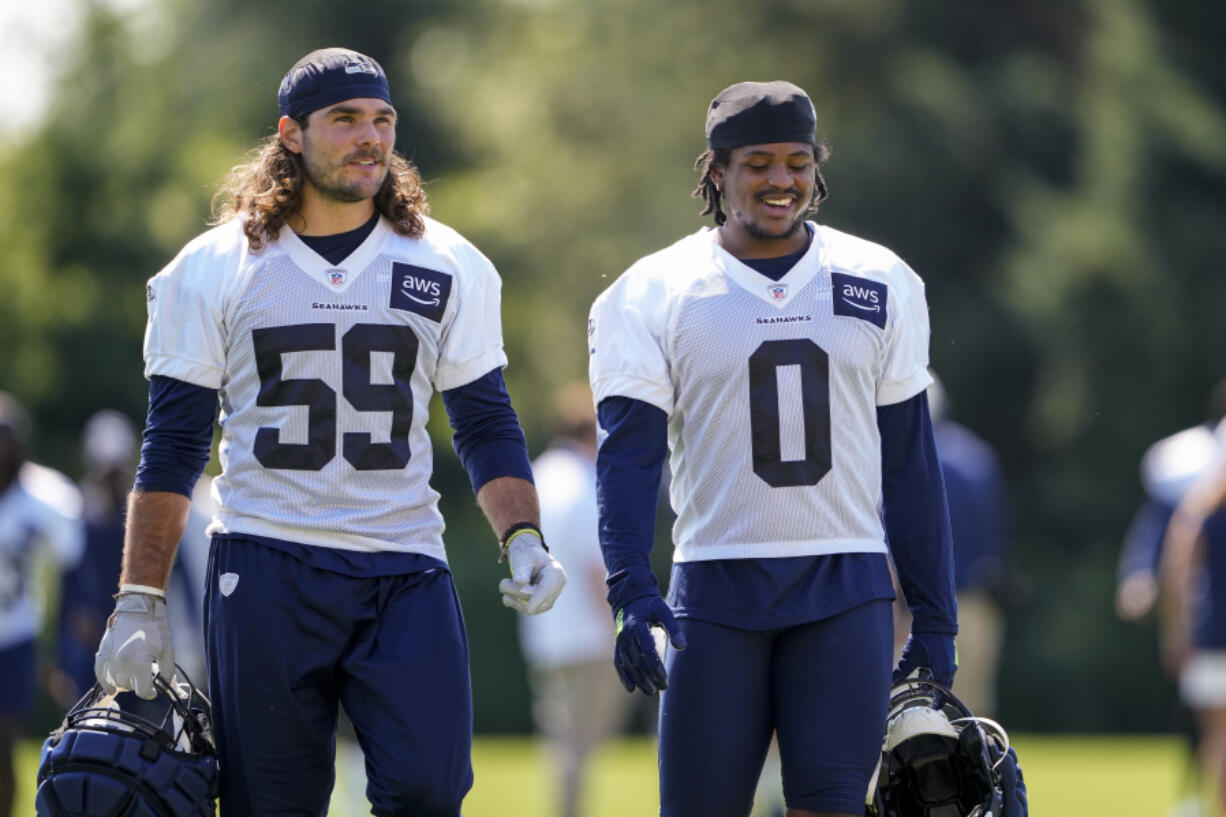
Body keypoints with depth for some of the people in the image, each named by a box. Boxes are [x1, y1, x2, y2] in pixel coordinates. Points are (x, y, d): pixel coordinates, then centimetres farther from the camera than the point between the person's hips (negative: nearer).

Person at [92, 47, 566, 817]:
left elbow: (487, 426, 12)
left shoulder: (448, 268, 8)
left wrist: (523, 540, -5)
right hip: (266, 564, -1)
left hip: (405, 569, 1)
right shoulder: (216, 269, 3)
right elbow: (173, 444, 5)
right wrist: (140, 601, 0)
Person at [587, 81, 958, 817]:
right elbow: (629, 453, -5)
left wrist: (936, 618, 10)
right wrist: (632, 590, -20)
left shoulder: (880, 285, 9)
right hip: (716, 587, -1)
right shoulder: (653, 296, 1)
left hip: (845, 590, 1)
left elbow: (910, 464, 12)